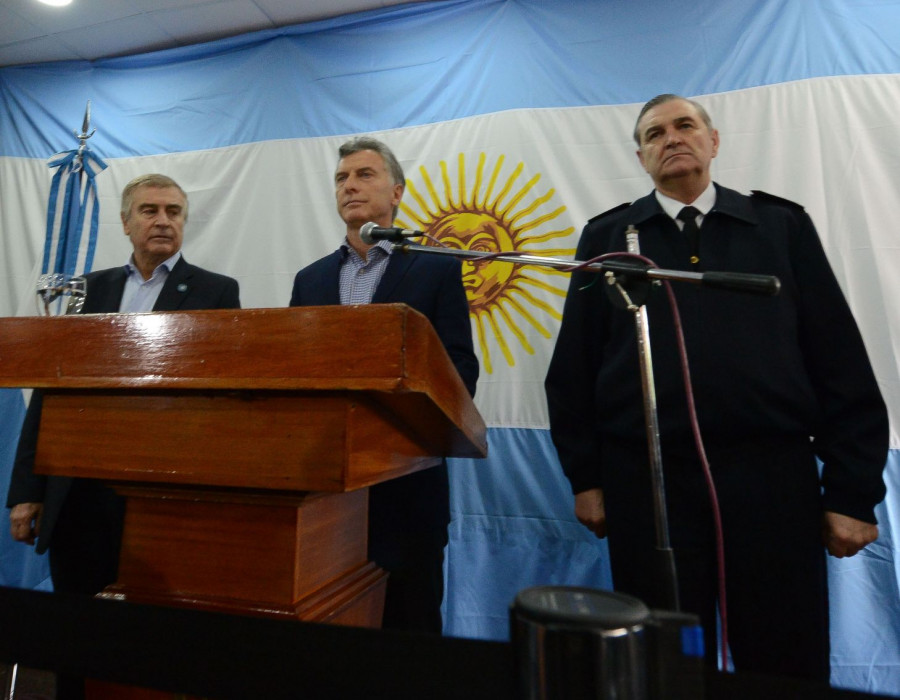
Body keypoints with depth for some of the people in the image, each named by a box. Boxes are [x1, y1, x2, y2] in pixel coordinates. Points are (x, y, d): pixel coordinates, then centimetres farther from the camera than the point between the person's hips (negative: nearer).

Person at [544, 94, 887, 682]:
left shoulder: (783, 223, 9)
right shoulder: (607, 236, 7)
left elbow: (841, 361, 5)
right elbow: (575, 366, 3)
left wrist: (853, 490, 1)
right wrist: (585, 476, 0)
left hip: (773, 476, 1)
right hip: (645, 481, 0)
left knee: (788, 665, 12)